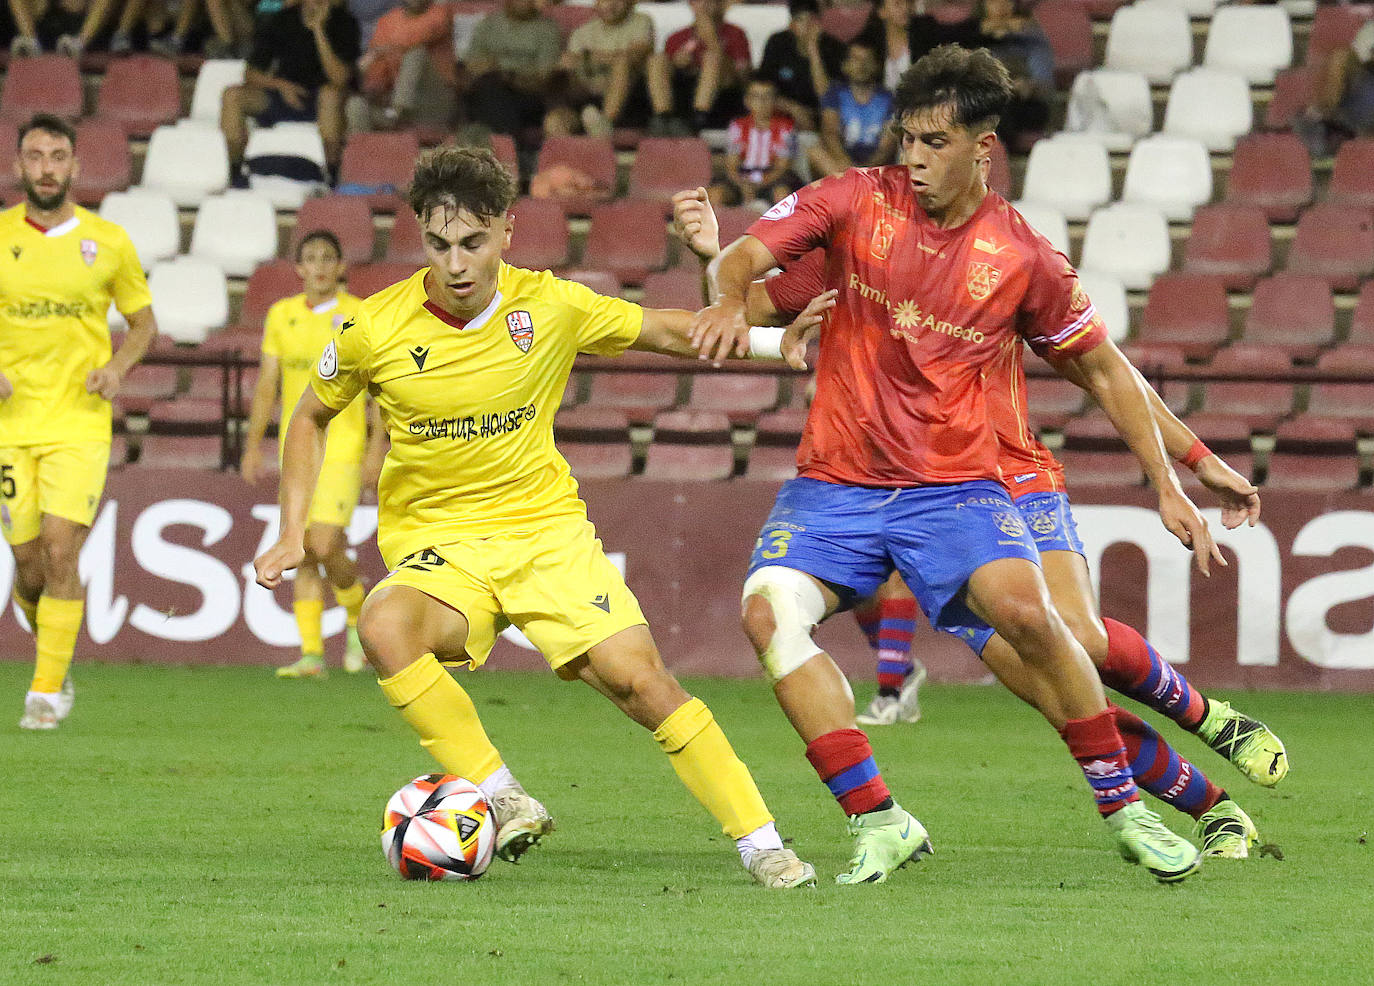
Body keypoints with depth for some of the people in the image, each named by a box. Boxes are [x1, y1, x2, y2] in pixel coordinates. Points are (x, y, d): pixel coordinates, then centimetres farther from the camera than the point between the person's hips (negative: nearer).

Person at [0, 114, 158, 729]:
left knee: (60, 554, -14)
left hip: (80, 423, -1)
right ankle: (53, 656, 30)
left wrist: (117, 366, -6)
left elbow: (144, 322, 13)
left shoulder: (108, 242, 1)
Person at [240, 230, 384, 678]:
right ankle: (311, 653, 6)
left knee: (324, 546, -15)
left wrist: (377, 447, -10)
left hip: (342, 447, -4)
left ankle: (359, 616, 12)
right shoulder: (281, 315, 8)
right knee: (304, 554, 3)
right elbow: (267, 384, 11)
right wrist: (253, 444, 6)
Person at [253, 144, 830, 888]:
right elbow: (311, 416, 9)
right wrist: (292, 534, 2)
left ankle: (761, 845, 0)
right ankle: (504, 802, -25)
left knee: (639, 681, -12)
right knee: (384, 627, -34)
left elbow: (667, 331, 7)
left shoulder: (551, 306, -9)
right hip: (435, 540, -1)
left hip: (544, 526, 1)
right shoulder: (377, 331, -11)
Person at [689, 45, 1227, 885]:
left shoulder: (1023, 257, -2)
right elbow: (743, 256, -4)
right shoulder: (859, 201, -1)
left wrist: (1169, 488, 4)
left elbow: (1105, 369, 9)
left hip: (954, 485, -2)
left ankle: (1125, 809, -10)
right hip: (836, 481, 2)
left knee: (1024, 606, -28)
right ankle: (878, 822, -17)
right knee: (770, 609, -24)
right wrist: (733, 299, -30)